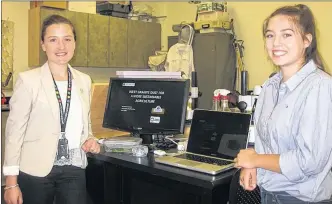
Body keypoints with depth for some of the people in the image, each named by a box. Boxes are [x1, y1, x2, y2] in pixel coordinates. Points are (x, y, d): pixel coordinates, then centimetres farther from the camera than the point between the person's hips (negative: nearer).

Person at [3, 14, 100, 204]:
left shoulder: (84, 80, 5)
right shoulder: (28, 79, -8)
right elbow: (15, 130, -7)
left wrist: (90, 139, -4)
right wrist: (12, 182, -9)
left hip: (74, 169, 3)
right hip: (36, 170, -3)